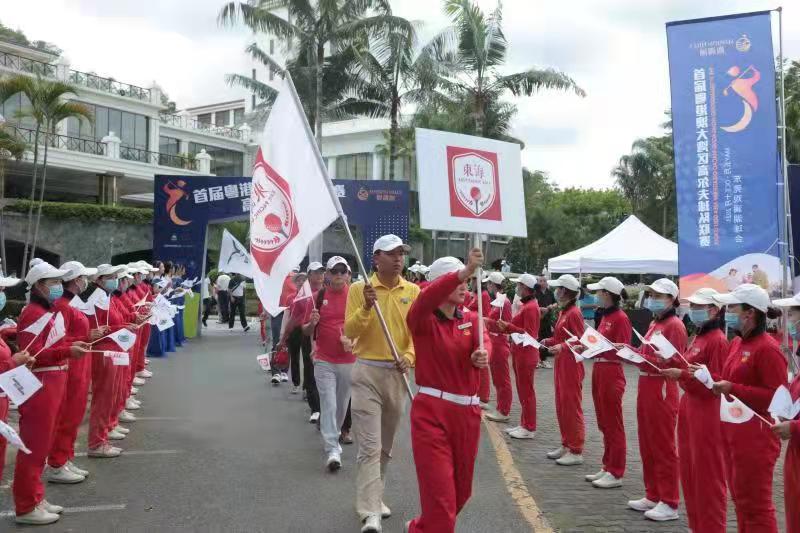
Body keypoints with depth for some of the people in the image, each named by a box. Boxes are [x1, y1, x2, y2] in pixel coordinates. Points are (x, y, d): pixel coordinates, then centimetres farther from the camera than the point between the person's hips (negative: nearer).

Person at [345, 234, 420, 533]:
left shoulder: (412, 291, 4)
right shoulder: (359, 289, -4)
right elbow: (349, 332, -9)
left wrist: (408, 356, -16)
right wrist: (366, 308, -24)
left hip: (397, 374, 4)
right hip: (367, 372, -3)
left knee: (386, 445, 15)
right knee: (370, 446, -8)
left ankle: (374, 497, 33)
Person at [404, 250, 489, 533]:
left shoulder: (472, 319, 8)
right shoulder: (423, 319, -9)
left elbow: (484, 343, -12)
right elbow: (426, 300, -33)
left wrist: (481, 355, -36)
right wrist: (466, 270, -44)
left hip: (467, 412, 6)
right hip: (431, 411, -6)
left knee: (461, 491, 19)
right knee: (440, 496, -8)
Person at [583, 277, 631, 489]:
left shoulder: (620, 318, -14)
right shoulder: (605, 316, 12)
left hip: (611, 373, -9)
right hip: (599, 370, 9)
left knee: (613, 425, 0)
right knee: (604, 424, 15)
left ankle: (616, 474, 9)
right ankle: (607, 467, 25)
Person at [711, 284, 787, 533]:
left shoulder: (767, 348, -18)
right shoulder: (736, 343, 9)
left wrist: (733, 389, -23)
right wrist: (719, 383, 3)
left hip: (755, 436, -9)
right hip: (732, 431, 9)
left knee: (755, 504, 2)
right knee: (740, 498, 18)